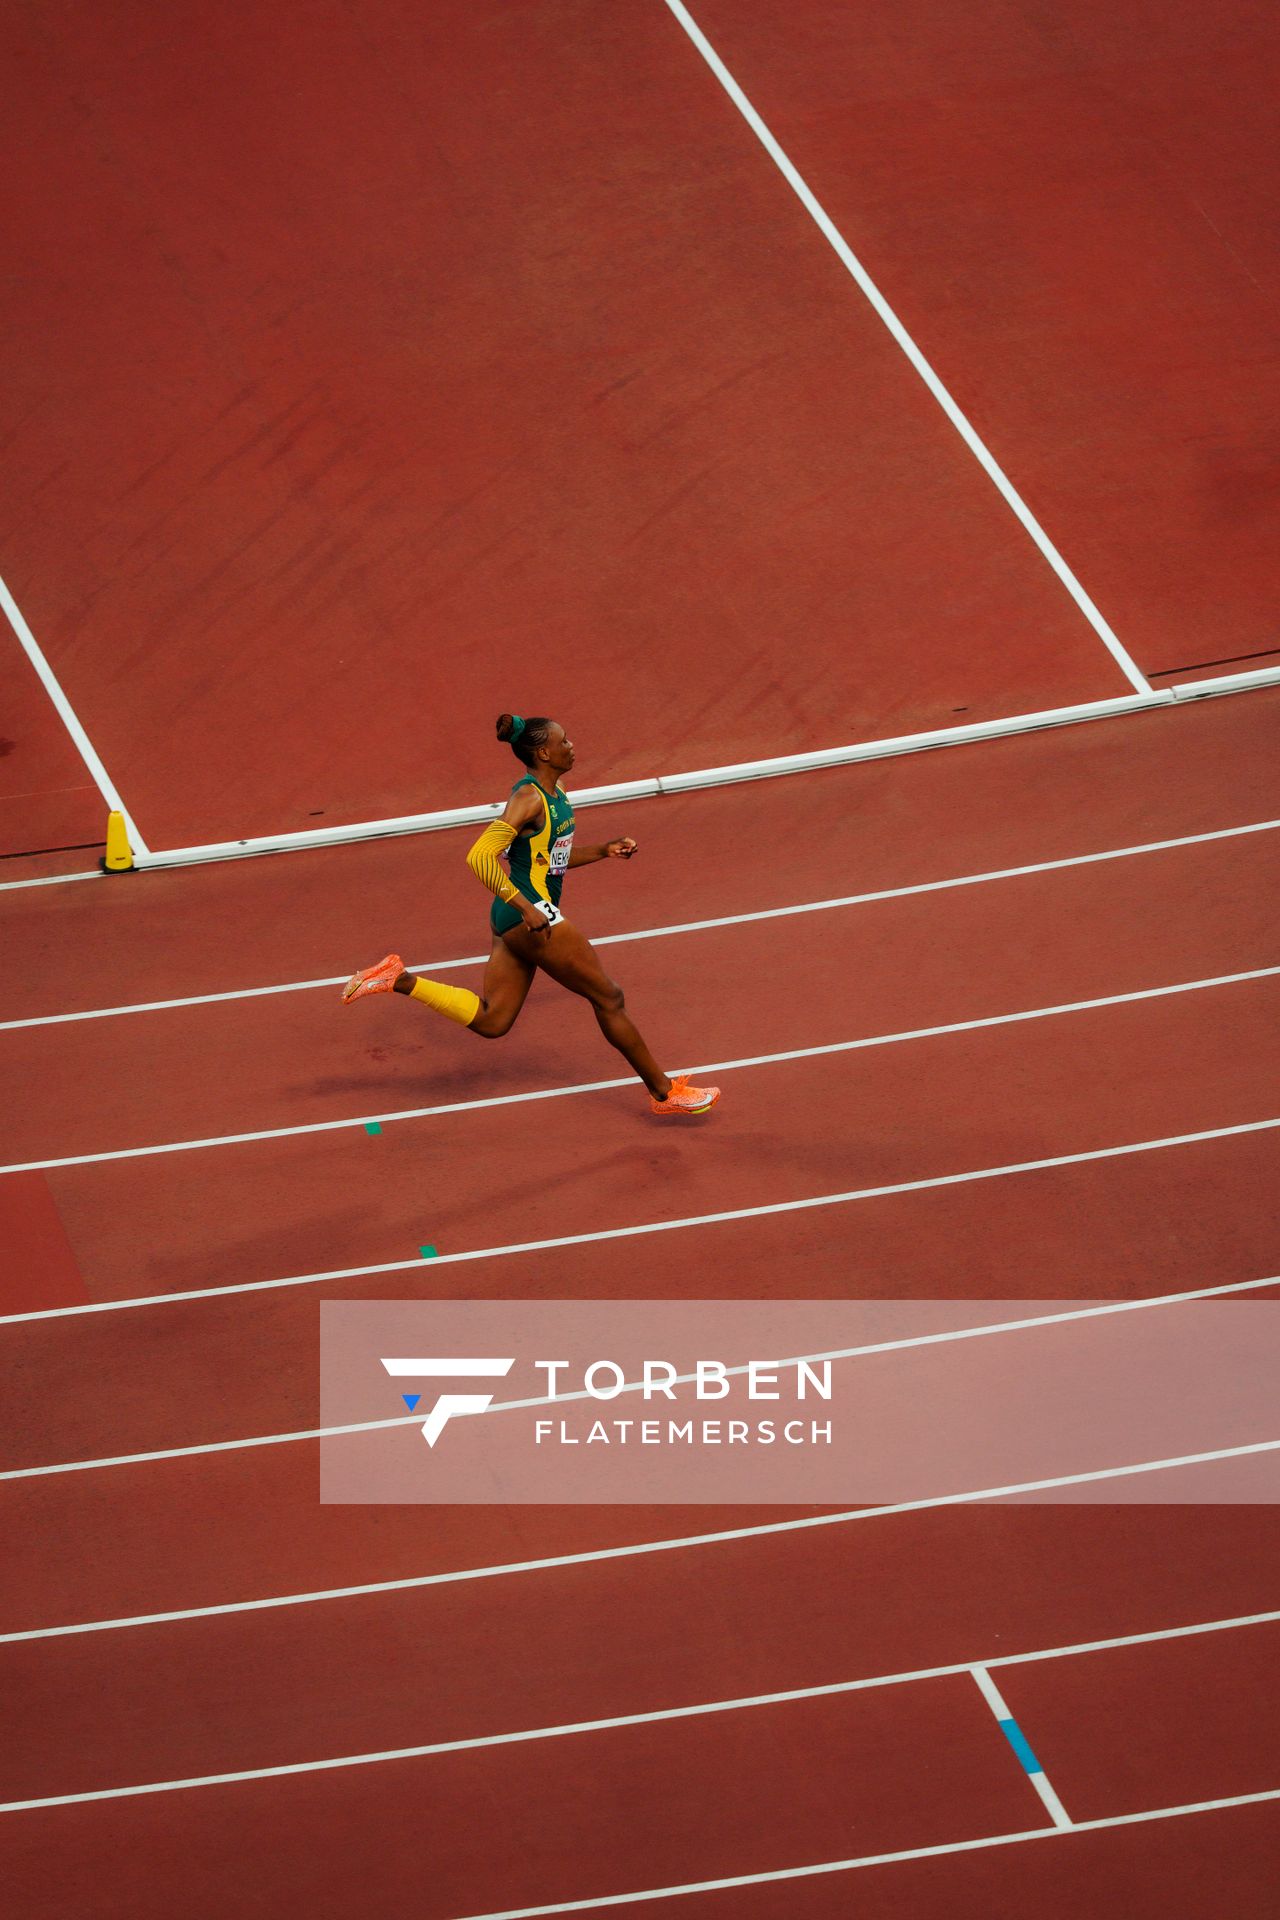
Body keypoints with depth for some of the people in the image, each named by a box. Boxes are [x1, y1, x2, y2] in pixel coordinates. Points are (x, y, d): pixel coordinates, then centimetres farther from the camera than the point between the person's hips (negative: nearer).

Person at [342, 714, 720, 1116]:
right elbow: (480, 856, -27)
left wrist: (604, 851, 15)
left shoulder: (554, 792, 13)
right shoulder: (529, 799, -17)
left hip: (516, 917, 10)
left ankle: (397, 979, 7)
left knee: (490, 1021, 10)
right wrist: (525, 907, -29)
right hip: (531, 912, -10)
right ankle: (664, 1092, 11)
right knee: (608, 997, 1)